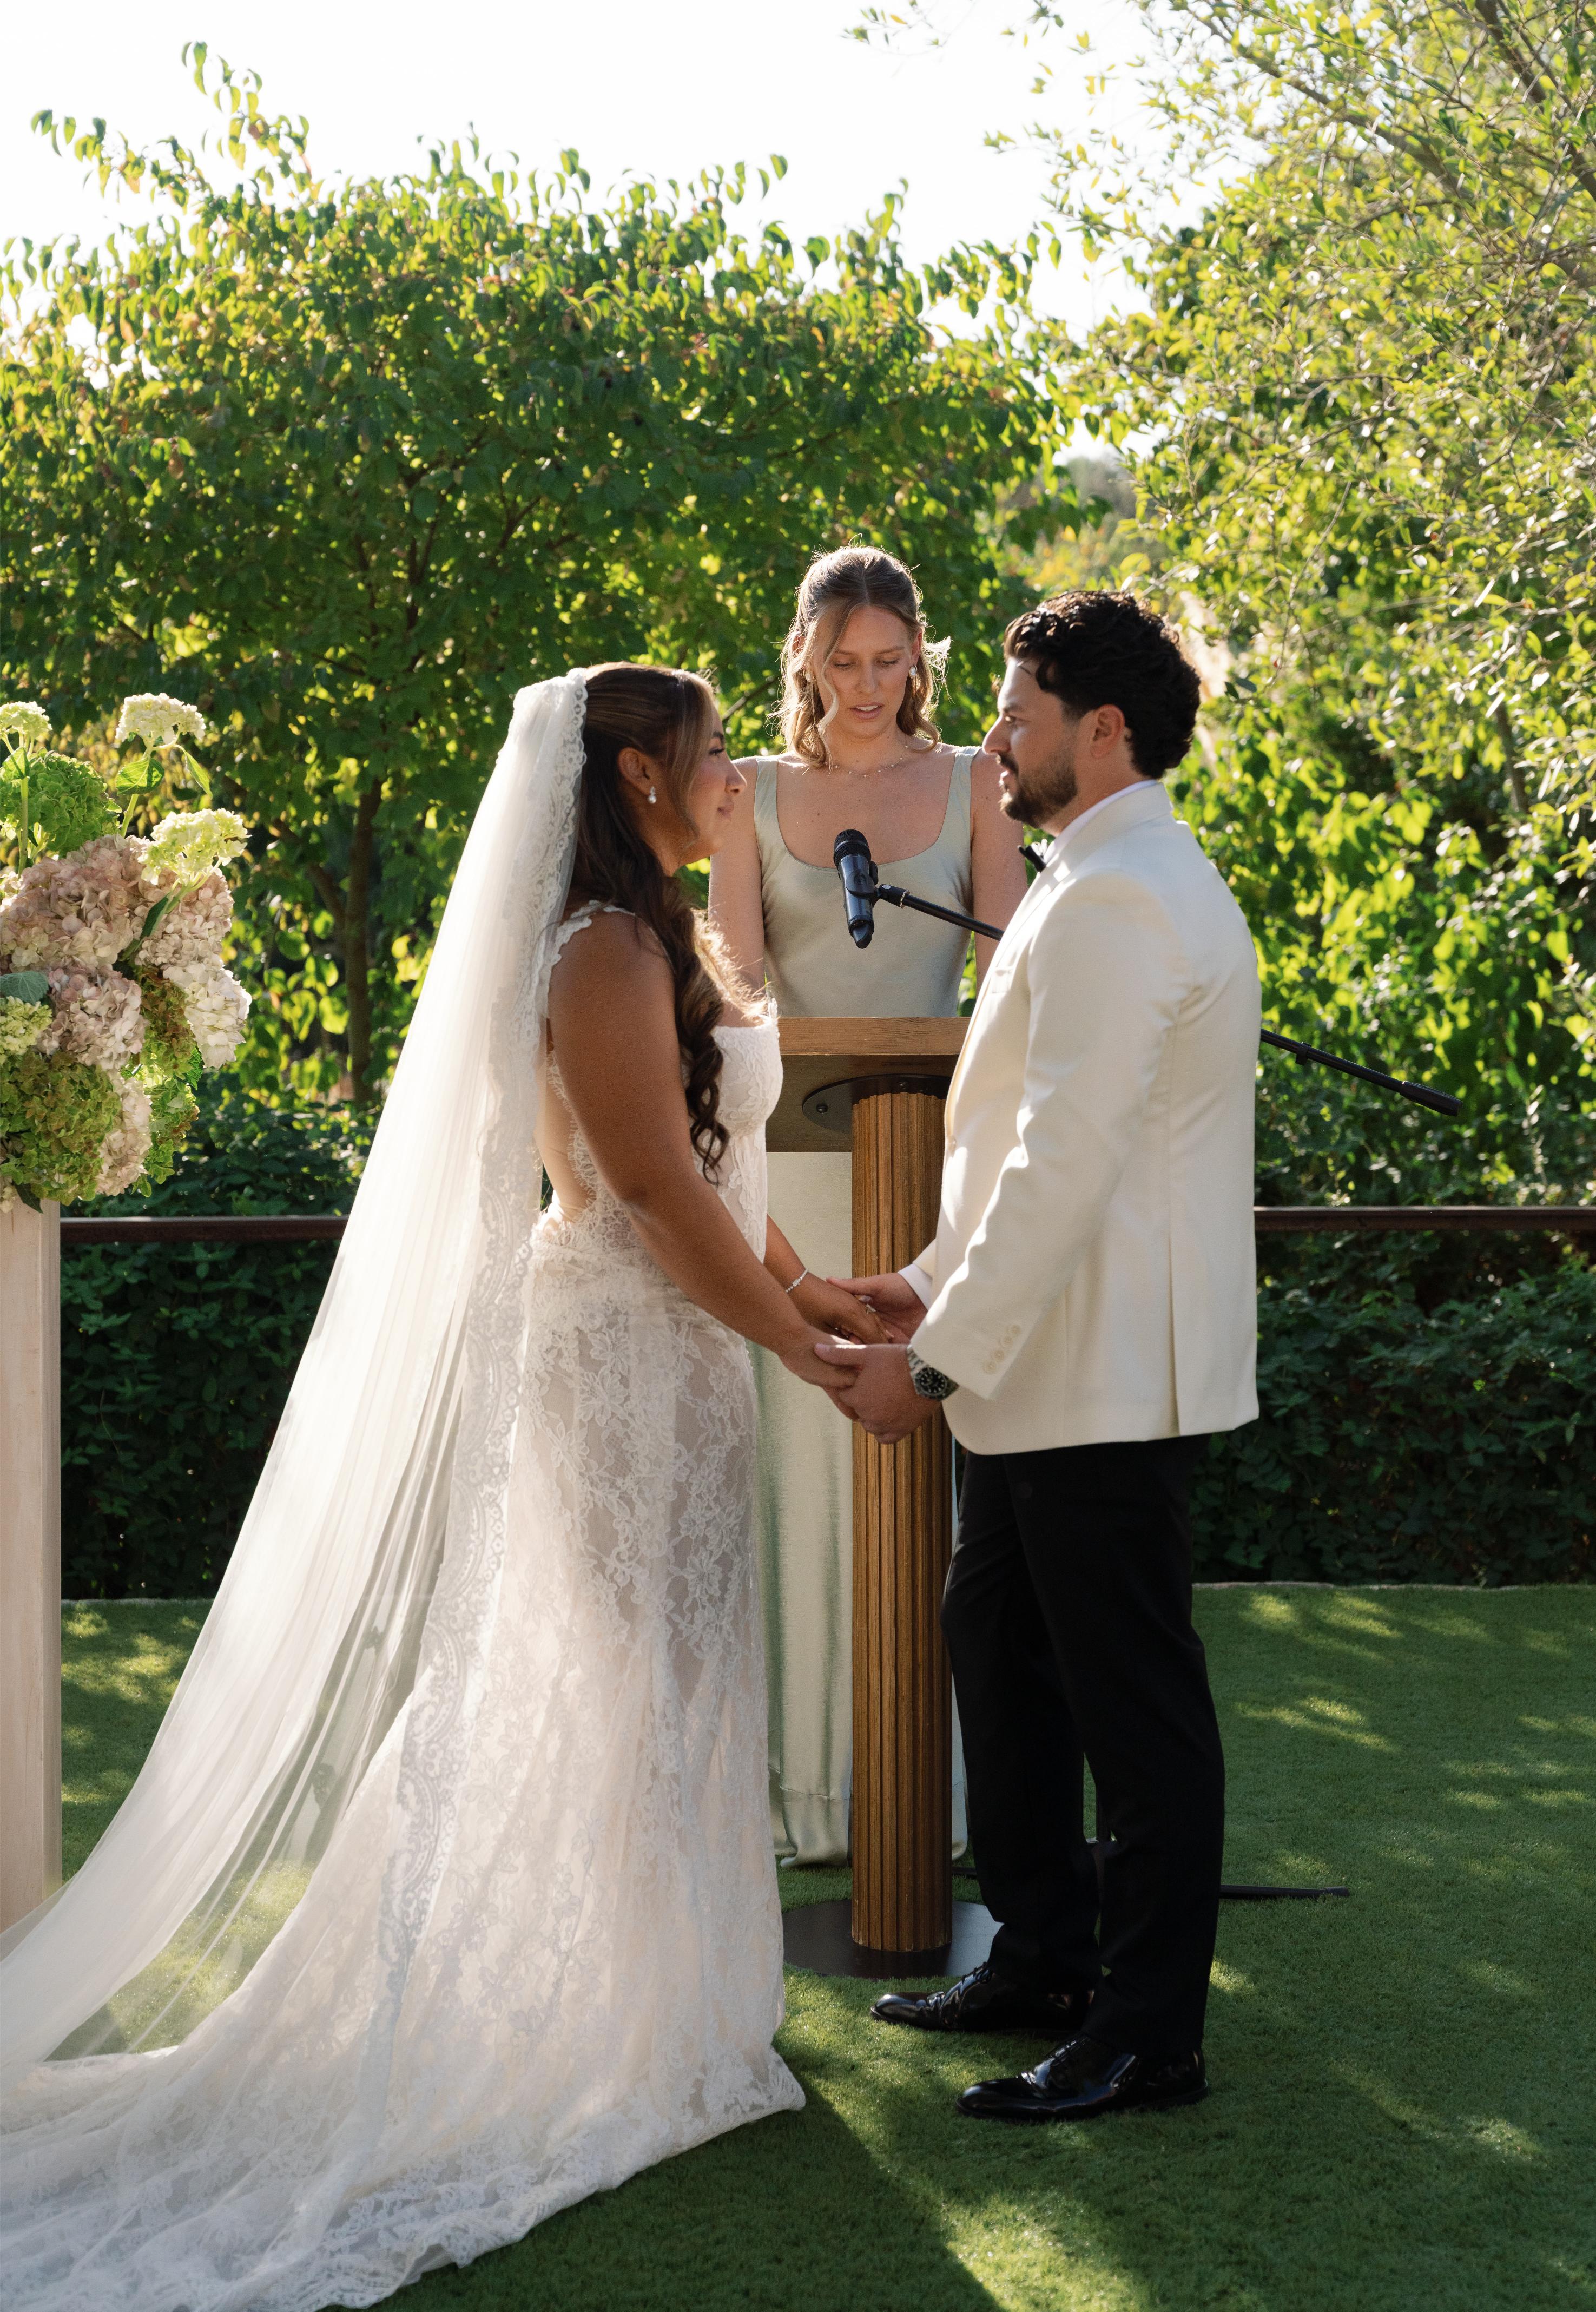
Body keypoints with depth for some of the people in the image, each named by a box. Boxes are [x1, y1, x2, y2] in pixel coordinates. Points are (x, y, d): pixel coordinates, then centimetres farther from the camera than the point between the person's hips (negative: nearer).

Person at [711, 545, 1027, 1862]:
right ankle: (814, 1780, 5)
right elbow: (736, 977, 0)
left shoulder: (973, 785, 7)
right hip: (800, 1149, 1)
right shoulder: (755, 795, 9)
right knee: (807, 1448, -1)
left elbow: (1009, 961, -2)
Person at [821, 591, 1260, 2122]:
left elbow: (1066, 1164, -24)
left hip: (1100, 1378, -11)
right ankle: (1043, 1959, 31)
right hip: (1058, 1364, 11)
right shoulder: (1109, 884, 16)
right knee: (1001, 1646, 19)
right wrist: (938, 1286, 14)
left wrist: (939, 1360, -20)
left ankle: (1150, 2035, 6)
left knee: (1132, 1701, -2)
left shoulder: (1115, 903, -19)